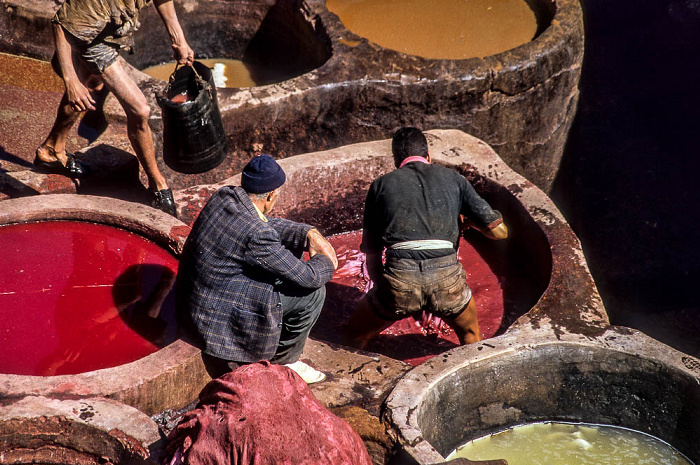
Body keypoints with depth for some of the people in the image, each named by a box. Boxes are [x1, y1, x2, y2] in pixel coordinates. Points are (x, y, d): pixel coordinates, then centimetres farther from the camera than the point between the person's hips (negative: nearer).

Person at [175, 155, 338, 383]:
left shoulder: (223, 195, -5)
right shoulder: (256, 235, -29)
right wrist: (326, 261, 2)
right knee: (314, 292, -4)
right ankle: (284, 360, 19)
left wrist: (310, 234, 2)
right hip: (218, 316, -9)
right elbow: (307, 277, -19)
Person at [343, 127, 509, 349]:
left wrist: (382, 289, 38)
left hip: (399, 277, -1)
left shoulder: (382, 184, 21)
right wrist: (468, 219, 37)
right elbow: (499, 230, 16)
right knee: (470, 334, 34)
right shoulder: (452, 178, 21)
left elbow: (372, 252, 22)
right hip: (446, 277, 1)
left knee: (353, 340, 25)